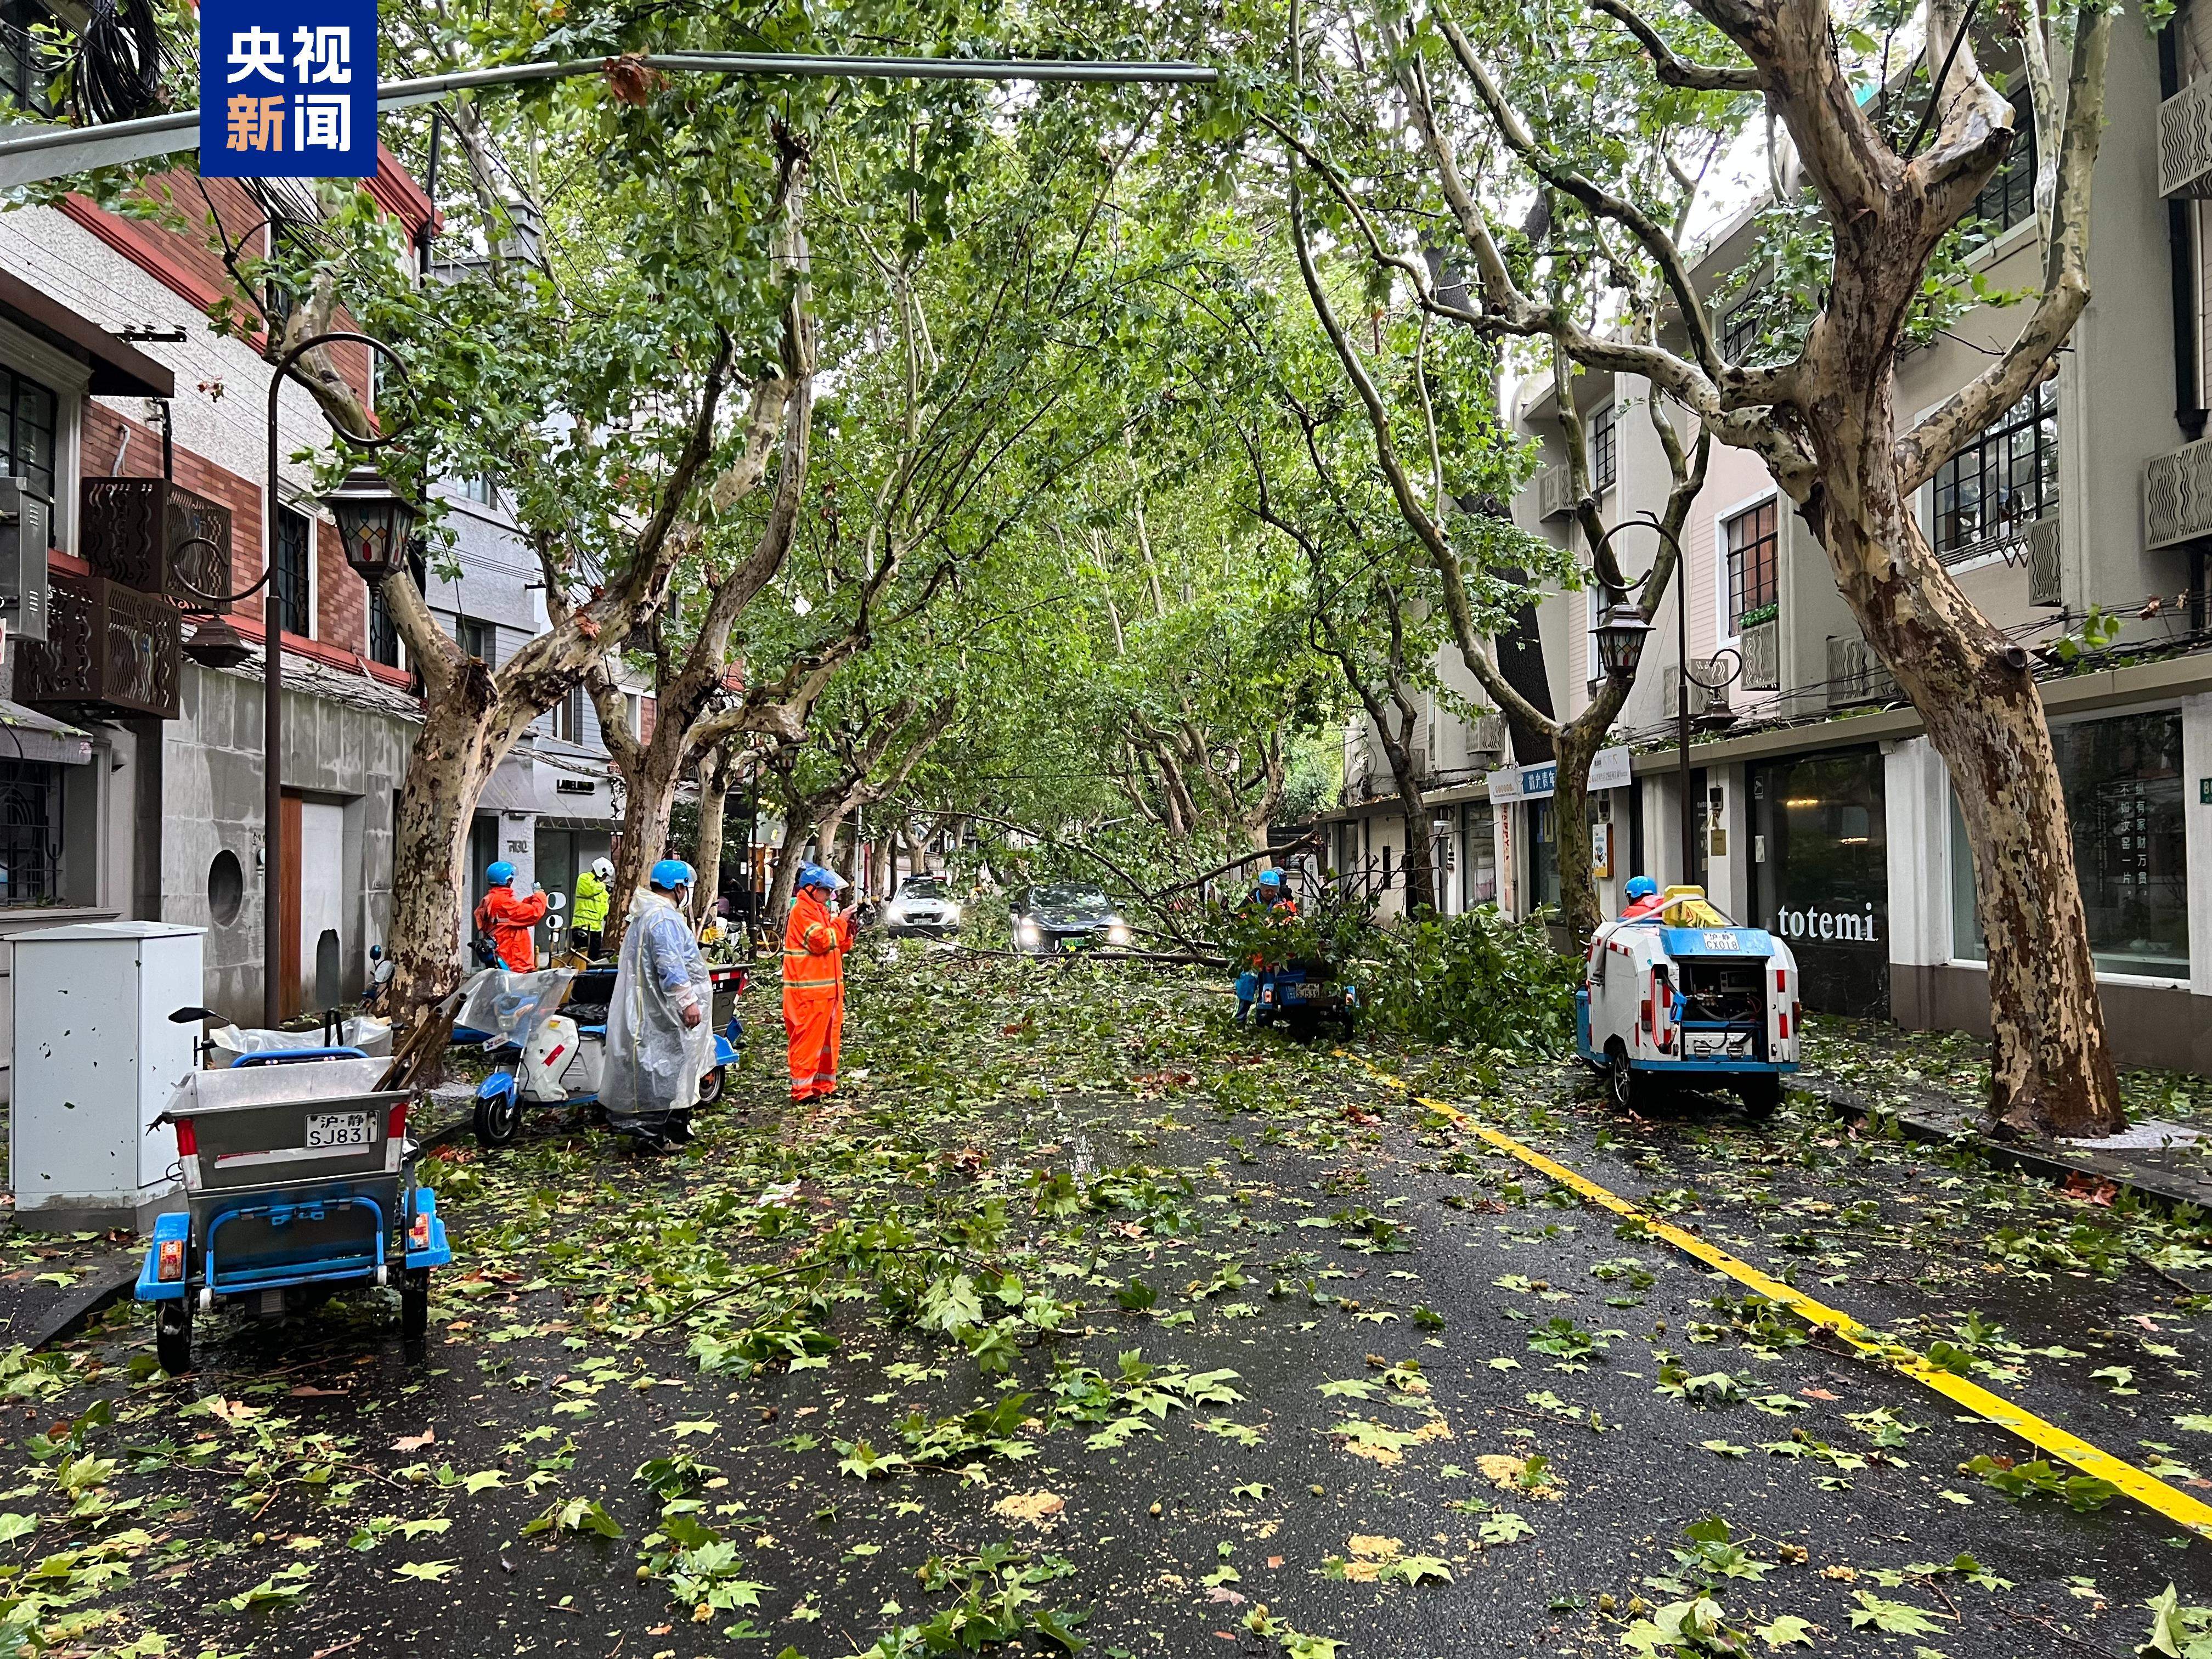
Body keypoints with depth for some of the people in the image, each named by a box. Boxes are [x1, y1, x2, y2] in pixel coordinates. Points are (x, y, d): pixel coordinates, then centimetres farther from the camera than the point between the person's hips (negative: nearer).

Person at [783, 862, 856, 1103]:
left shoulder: (821, 911, 20)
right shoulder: (802, 911, -10)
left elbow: (841, 946, 21)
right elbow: (821, 941, -21)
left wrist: (848, 927, 4)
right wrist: (841, 922, -13)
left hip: (829, 986, 10)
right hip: (809, 989, -10)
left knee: (828, 1036, 12)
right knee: (808, 1038, -8)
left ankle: (825, 1085, 19)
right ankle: (802, 1089, -5)